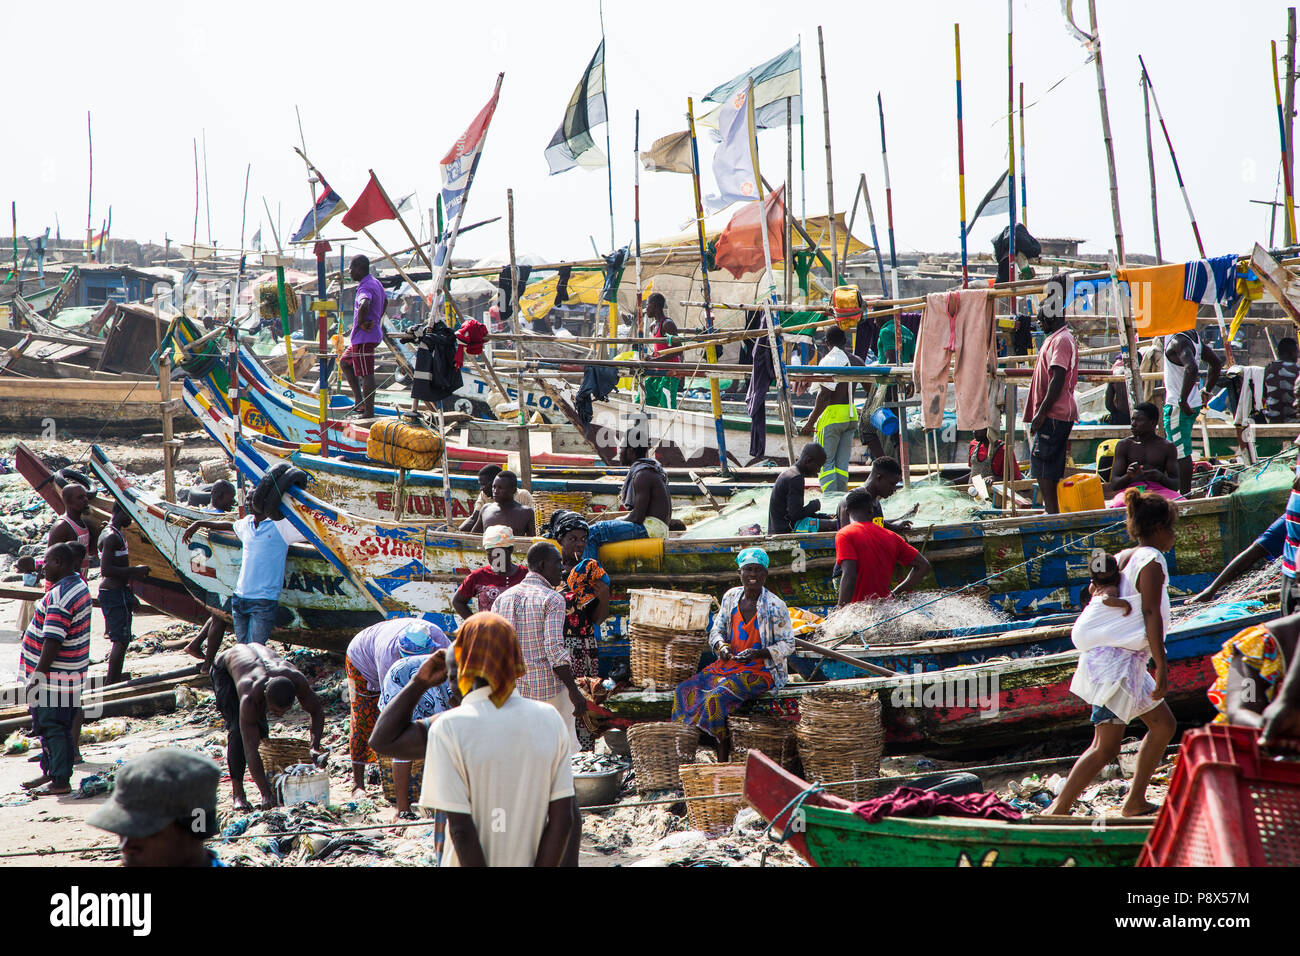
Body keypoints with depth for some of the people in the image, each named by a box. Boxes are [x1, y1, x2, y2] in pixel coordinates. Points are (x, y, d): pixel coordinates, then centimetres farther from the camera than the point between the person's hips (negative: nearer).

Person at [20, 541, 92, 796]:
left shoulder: (59, 596, -23)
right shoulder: (79, 586, 10)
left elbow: (53, 641, -26)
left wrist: (37, 675, -21)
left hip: (54, 678, -10)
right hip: (71, 674, 10)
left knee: (53, 727, -2)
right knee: (51, 726, 19)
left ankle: (61, 781, 2)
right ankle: (50, 773, 29)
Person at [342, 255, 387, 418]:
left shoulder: (365, 287, -19)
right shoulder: (375, 283, 13)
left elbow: (364, 305, -42)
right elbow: (385, 301, 32)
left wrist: (360, 323, -25)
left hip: (364, 337, -11)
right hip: (374, 333, 11)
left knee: (366, 374, -6)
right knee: (344, 362, 21)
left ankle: (369, 412, -1)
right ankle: (359, 400, 17)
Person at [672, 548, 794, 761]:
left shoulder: (775, 606, -11)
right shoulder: (731, 597, 5)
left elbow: (788, 644, -7)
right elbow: (716, 630, 12)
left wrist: (758, 653, -23)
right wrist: (721, 645, -12)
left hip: (762, 671, -7)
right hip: (730, 663, 7)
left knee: (718, 697, -28)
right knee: (686, 691, -11)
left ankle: (722, 764, -19)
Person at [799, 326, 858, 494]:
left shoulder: (829, 360, -13)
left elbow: (824, 395, -17)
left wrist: (811, 422, -14)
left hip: (832, 416, -6)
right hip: (851, 416, 6)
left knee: (825, 461, -2)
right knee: (842, 463, 10)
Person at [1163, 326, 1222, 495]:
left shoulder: (1178, 341, -20)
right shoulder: (1194, 336, 9)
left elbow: (1192, 368, -36)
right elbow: (1216, 363, 19)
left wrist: (1182, 400, -29)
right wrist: (1206, 392, 22)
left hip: (1178, 406, -10)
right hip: (1194, 403, 10)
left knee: (1181, 453, -5)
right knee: (1182, 451, 19)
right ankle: (1186, 493, 26)